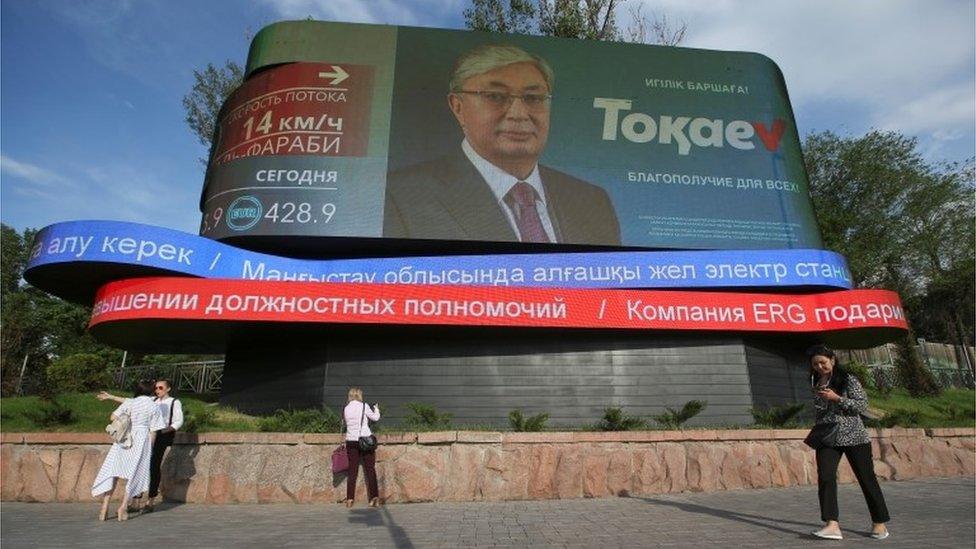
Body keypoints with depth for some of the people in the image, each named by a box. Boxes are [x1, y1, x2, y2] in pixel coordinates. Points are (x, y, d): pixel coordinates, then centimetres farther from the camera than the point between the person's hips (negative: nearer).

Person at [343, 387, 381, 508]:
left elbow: (345, 421, 15)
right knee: (370, 469, 3)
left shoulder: (346, 408, 4)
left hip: (351, 441, 3)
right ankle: (374, 497, 0)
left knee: (352, 470, 8)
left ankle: (350, 499, 7)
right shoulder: (364, 406, -5)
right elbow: (375, 418, 6)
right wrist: (376, 408, 26)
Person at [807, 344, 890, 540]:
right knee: (825, 477, -13)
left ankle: (879, 523, 26)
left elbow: (862, 406, -10)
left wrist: (837, 398, -18)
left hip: (854, 436, -3)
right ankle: (832, 525, -15)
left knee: (867, 478, 7)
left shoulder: (848, 380, -3)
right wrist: (820, 391, 4)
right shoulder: (817, 384, 12)